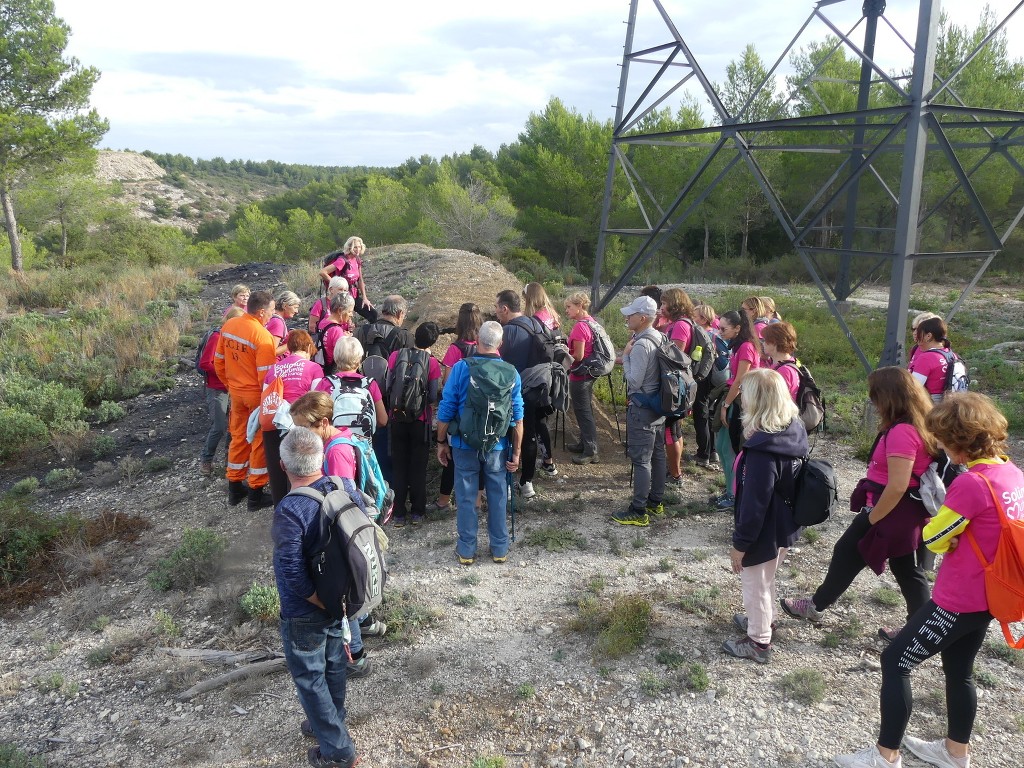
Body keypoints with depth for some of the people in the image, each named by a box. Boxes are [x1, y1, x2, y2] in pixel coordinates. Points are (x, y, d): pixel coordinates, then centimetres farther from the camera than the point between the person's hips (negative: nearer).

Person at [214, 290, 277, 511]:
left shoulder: (228, 325, -2)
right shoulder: (262, 336, -24)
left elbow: (218, 361, 7)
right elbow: (266, 375, -22)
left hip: (236, 392, 7)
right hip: (257, 395, -7)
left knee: (238, 438, 20)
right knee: (260, 442, 7)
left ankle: (235, 488, 32)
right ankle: (256, 494, 15)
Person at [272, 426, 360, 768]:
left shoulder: (289, 510, -31)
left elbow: (293, 574, -30)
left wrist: (323, 603, -14)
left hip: (304, 614, -7)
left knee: (309, 678, 14)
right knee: (334, 665, 26)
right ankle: (330, 723, 48)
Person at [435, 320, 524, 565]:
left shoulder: (461, 368, -11)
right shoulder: (511, 373, -5)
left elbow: (446, 410, -8)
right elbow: (517, 417, -3)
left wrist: (442, 442, 4)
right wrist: (516, 452, 5)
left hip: (464, 444, -1)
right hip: (498, 447, 1)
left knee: (466, 497, 11)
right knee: (498, 497, 14)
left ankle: (466, 550, 20)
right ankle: (499, 549, 24)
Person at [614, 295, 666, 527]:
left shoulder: (641, 345, -22)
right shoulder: (660, 339, 7)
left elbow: (634, 380, -22)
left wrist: (625, 355, -13)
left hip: (642, 409, -9)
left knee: (641, 460, -4)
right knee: (657, 455, 16)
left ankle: (638, 512, 1)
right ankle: (656, 502, 27)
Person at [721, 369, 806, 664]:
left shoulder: (763, 450, -33)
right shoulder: (792, 430, -6)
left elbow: (754, 503, -27)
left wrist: (740, 543, -16)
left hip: (764, 532, -8)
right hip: (784, 526, 8)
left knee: (755, 585, 13)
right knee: (766, 580, 30)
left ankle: (758, 642, 31)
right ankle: (764, 619, 52)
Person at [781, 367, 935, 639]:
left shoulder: (901, 432, -27)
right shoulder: (919, 423, 4)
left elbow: (897, 487, -28)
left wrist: (872, 519, -16)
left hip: (892, 512, -8)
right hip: (909, 514, 9)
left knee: (848, 553, 10)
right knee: (906, 569, 17)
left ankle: (816, 606, 29)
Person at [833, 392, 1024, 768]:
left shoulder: (970, 484, -27)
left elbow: (933, 538, -16)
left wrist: (938, 518, 1)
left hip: (957, 601, -9)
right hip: (986, 596, 9)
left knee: (895, 662, 4)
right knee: (959, 671, 24)